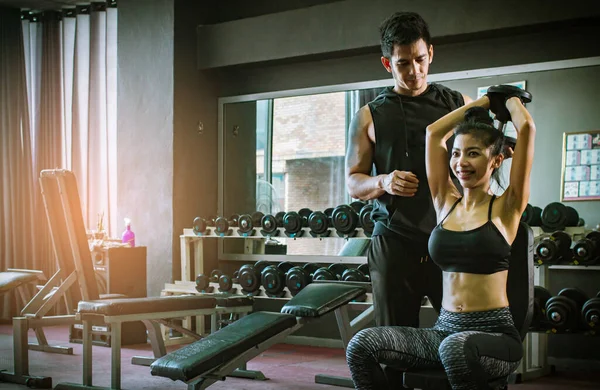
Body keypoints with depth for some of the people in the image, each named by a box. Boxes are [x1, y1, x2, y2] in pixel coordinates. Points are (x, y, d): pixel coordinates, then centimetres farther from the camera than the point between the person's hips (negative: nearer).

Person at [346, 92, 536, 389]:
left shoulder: (505, 209, -1)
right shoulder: (446, 203, 11)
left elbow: (526, 128, -7)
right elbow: (434, 132, 11)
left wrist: (510, 98, 12)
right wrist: (485, 101, 20)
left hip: (494, 334, -4)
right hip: (445, 329, 4)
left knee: (456, 347, -40)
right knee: (362, 345, -20)